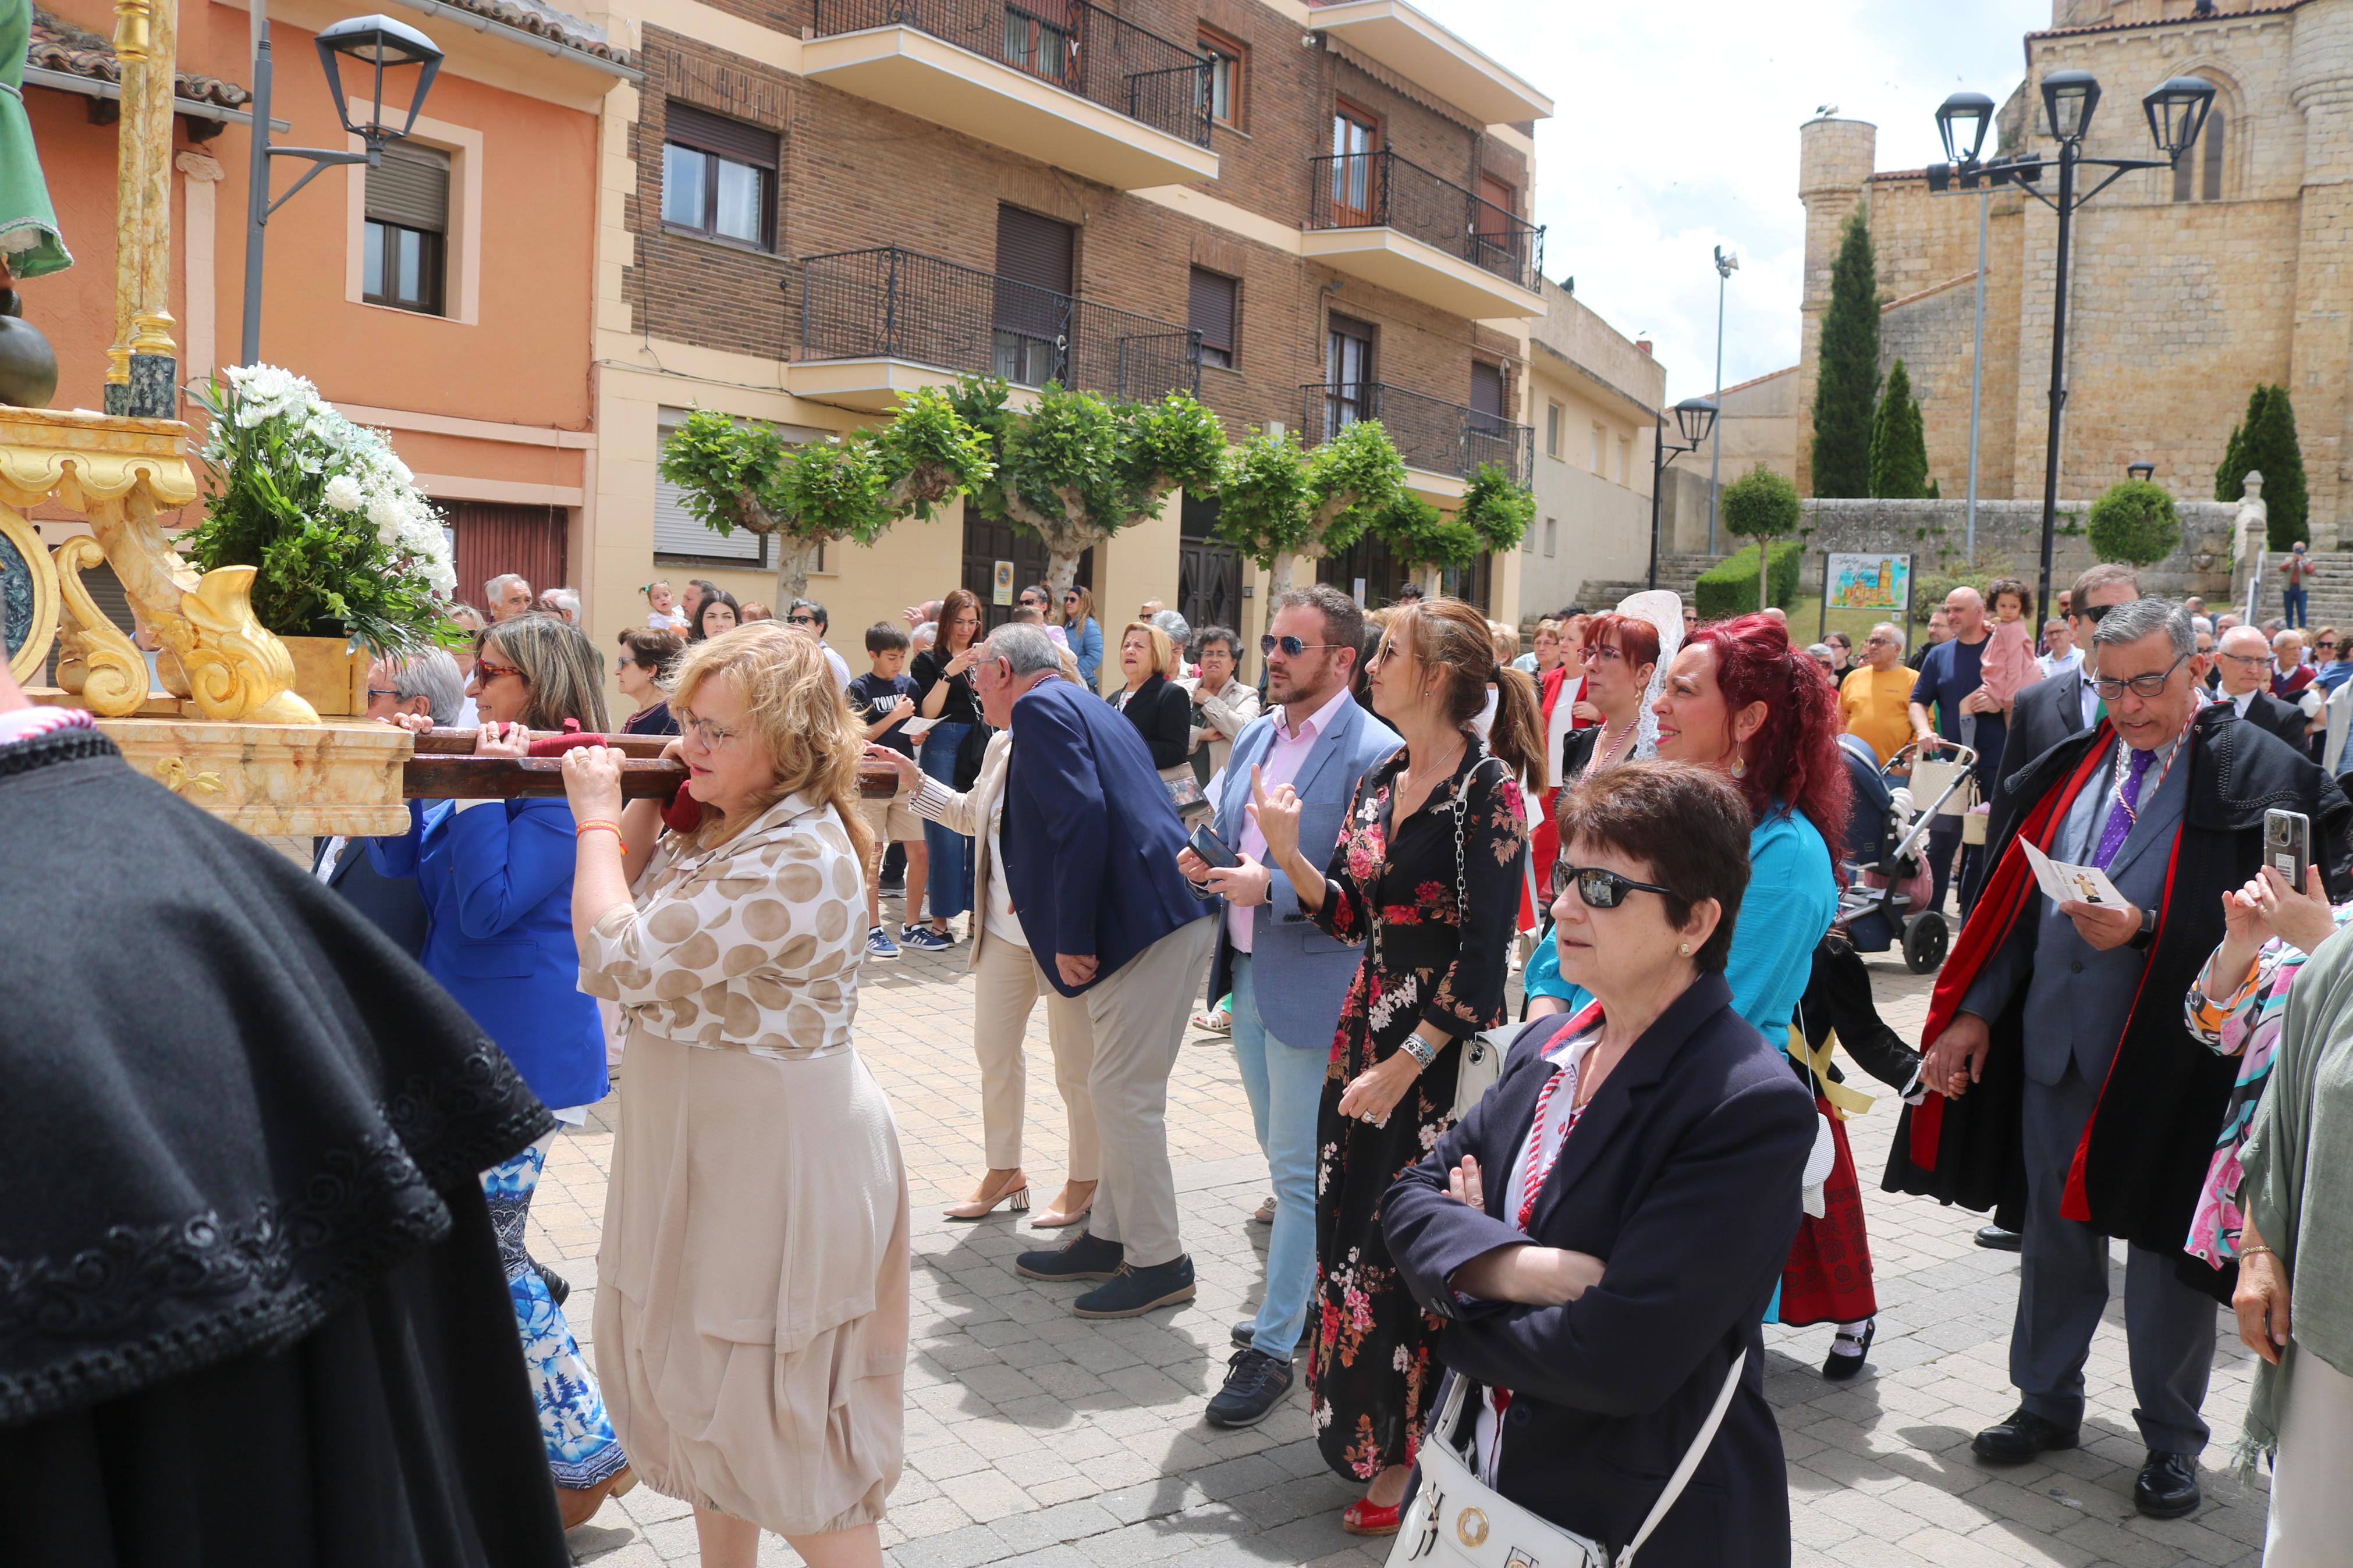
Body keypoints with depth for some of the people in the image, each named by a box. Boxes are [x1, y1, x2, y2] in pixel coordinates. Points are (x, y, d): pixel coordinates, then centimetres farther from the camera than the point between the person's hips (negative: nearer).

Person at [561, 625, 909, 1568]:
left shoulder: (798, 860, -26)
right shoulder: (718, 829, 5)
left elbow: (618, 963, -26)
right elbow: (622, 920, 7)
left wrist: (598, 819, -14)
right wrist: (641, 810, -2)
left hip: (777, 1162, -10)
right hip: (702, 1148, 10)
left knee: (787, 1430, 4)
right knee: (707, 1391, 23)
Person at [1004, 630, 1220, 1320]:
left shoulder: (1039, 708, -7)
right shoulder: (1087, 707, 24)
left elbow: (1080, 814, -20)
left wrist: (1071, 936, -18)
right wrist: (1044, 896, 35)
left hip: (1146, 926, -11)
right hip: (1171, 917, 11)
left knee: (1123, 1094, -3)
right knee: (1118, 1091, 18)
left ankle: (1159, 1262, 7)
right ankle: (1110, 1236, 28)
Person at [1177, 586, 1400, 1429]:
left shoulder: (1373, 753, -16)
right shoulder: (1253, 737, 10)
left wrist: (1270, 887, -25)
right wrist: (1208, 866, -1)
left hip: (1314, 986, -8)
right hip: (1248, 974, 8)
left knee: (1299, 1170, 0)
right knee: (1283, 1155, 20)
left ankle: (1274, 1344, 11)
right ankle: (1313, 1296, 39)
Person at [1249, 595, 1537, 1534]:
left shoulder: (1486, 784, -14)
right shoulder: (1380, 782, 9)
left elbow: (1485, 952, -18)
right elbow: (1348, 917, 10)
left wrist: (1405, 1064, -18)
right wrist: (1287, 852, -6)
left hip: (1441, 1052, -7)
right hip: (1367, 1034, 7)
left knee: (1412, 1255, 2)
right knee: (1355, 1237, 13)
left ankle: (1407, 1460, 20)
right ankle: (1365, 1439, 31)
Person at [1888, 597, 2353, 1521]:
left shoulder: (2262, 778, -7)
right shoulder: (2074, 769, 9)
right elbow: (2016, 902, 11)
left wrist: (2143, 929, -22)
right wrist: (1977, 1012, 7)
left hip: (2169, 1059, -5)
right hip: (2054, 1049, 5)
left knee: (2165, 1248, 7)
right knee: (2054, 1232, 15)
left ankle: (2171, 1442, 26)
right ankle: (2048, 1404, 32)